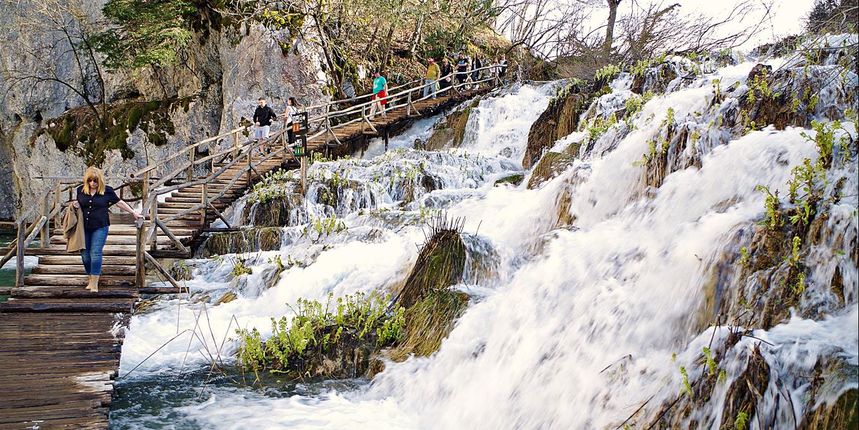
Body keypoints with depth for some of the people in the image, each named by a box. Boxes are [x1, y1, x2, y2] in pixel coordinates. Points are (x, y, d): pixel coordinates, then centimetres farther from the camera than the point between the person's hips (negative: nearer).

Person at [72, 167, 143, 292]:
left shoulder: (107, 191, -4)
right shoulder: (81, 190, 4)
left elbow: (120, 203, 6)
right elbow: (79, 206, 18)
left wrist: (134, 213, 10)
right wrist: (75, 205, -6)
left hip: (100, 227, -3)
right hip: (84, 227, 4)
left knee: (95, 253, -10)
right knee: (85, 255, 6)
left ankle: (94, 284, -7)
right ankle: (91, 279, 24)